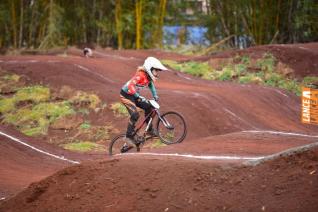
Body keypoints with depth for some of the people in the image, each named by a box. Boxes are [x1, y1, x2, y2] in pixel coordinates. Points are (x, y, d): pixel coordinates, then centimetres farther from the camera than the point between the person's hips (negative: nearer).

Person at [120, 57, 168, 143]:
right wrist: (139, 97, -41)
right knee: (135, 115, -20)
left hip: (134, 95, 9)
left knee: (148, 107, 2)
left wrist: (155, 95, 10)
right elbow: (131, 86, -37)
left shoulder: (149, 77, -1)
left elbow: (151, 84, 20)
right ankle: (129, 136, -12)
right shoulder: (141, 75, -29)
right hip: (126, 95, -9)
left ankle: (149, 130, 13)